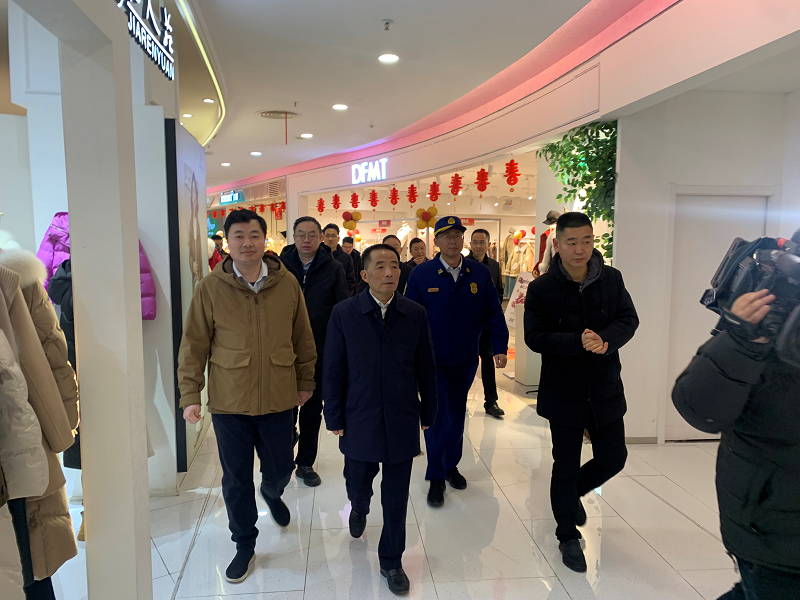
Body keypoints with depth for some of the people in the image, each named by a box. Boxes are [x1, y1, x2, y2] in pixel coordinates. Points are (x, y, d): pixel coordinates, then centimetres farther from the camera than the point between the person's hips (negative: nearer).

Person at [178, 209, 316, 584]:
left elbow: (303, 339, 5)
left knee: (280, 469, 16)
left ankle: (271, 493, 54)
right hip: (229, 402, -1)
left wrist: (305, 382, 9)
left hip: (279, 399, 1)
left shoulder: (287, 284, -3)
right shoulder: (210, 288, -6)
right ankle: (245, 546, 34)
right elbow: (193, 346, -2)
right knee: (236, 480, 12)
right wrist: (190, 394, -4)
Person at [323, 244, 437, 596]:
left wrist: (428, 412, 6)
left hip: (402, 421, 0)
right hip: (359, 420, 0)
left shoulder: (415, 314, -4)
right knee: (357, 480, 19)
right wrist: (334, 418, -2)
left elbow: (425, 367, 2)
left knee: (396, 496, 9)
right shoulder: (344, 313, -7)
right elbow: (333, 369, -4)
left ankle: (391, 561, 30)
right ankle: (359, 509, 56)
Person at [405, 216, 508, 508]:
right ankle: (436, 478, 16)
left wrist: (500, 348, -7)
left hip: (466, 360, 3)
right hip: (433, 361, -3)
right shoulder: (421, 274, -9)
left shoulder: (480, 273, -3)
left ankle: (451, 465, 35)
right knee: (437, 416, -1)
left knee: (457, 414, 16)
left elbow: (494, 313, -1)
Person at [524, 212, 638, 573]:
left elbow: (629, 319, 0)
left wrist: (605, 339, -21)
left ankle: (573, 493, 43)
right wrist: (578, 342, -27)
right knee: (566, 466, 9)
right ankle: (568, 536, 30)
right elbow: (534, 337, -13)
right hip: (563, 391, -3)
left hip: (606, 389, 3)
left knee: (613, 458, 12)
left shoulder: (611, 279, -3)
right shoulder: (541, 288, -10)